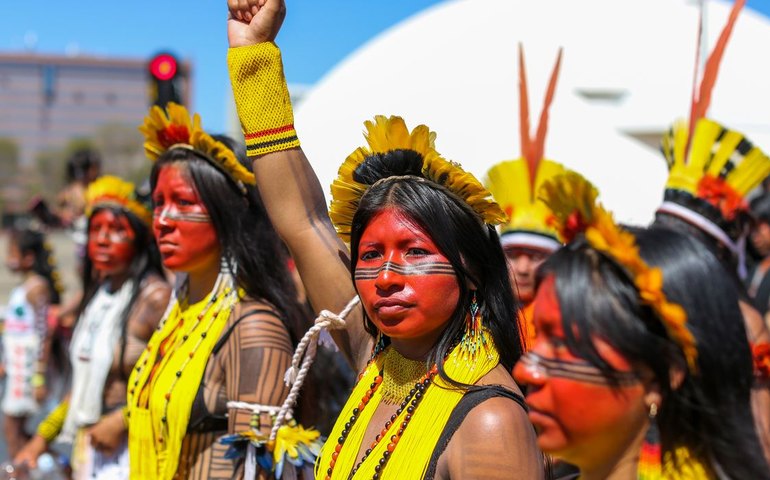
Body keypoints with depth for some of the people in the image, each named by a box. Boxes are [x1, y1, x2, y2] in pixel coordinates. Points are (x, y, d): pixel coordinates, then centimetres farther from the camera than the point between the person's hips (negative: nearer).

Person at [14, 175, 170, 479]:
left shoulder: (155, 298, -14)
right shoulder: (97, 296, 12)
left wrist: (120, 422, -16)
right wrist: (43, 436, 20)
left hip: (133, 451, -7)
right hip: (89, 450, 8)